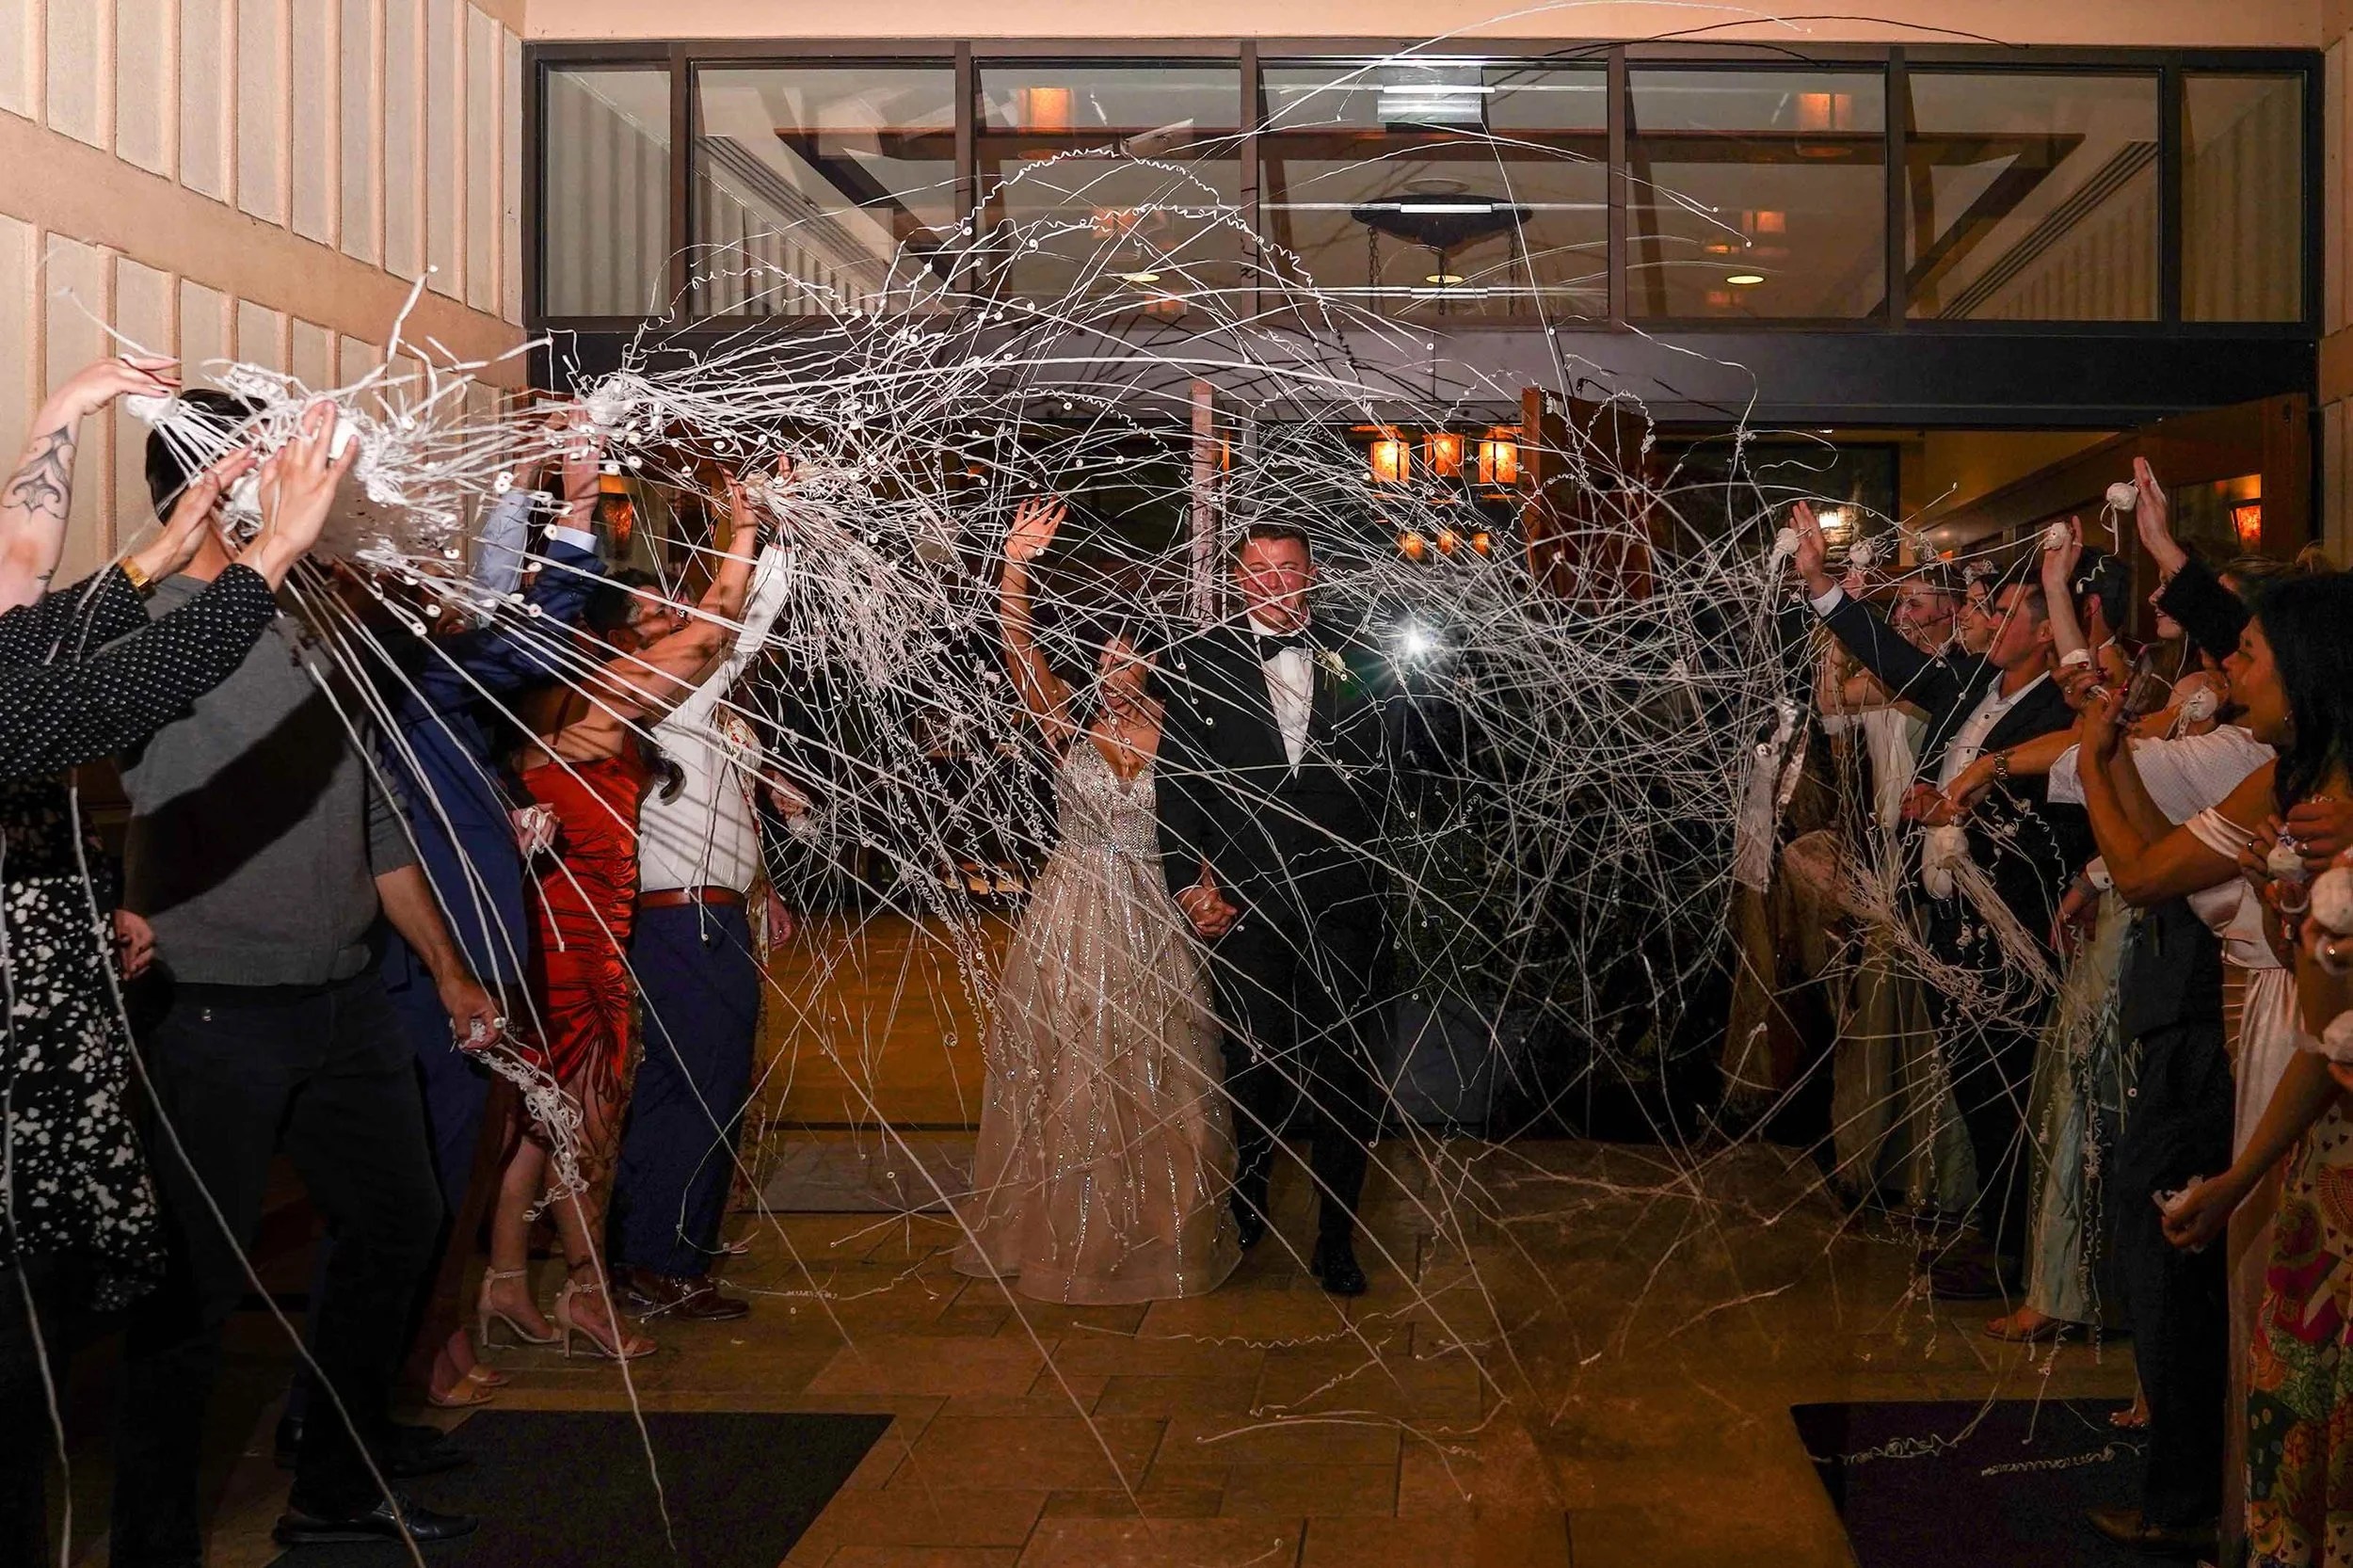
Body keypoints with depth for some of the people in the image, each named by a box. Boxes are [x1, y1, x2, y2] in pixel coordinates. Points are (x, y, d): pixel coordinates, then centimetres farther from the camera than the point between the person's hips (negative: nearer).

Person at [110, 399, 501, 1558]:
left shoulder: (309, 635, 12)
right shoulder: (153, 629, -11)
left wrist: (449, 970, 23)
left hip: (343, 1004, 8)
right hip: (215, 1020, -8)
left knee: (398, 1222, 18)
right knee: (194, 1289, 0)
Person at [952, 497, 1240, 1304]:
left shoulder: (1175, 729, 0)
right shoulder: (1065, 721, -1)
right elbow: (1017, 644, -14)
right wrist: (1015, 564, -27)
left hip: (1155, 925, 0)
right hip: (1072, 918, 0)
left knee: (1157, 1083, 7)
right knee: (1068, 1081, 6)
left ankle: (1163, 1236, 22)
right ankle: (1067, 1237, 20)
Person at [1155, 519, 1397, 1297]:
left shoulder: (1351, 657, 7)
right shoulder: (1205, 660, 3)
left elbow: (1376, 773, 12)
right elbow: (1176, 779, 1)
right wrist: (1190, 883, -5)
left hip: (1340, 900, 1)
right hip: (1243, 902, -1)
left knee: (1348, 1073, 5)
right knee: (1257, 1069, 7)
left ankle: (1336, 1238, 19)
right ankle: (1247, 1196, 33)